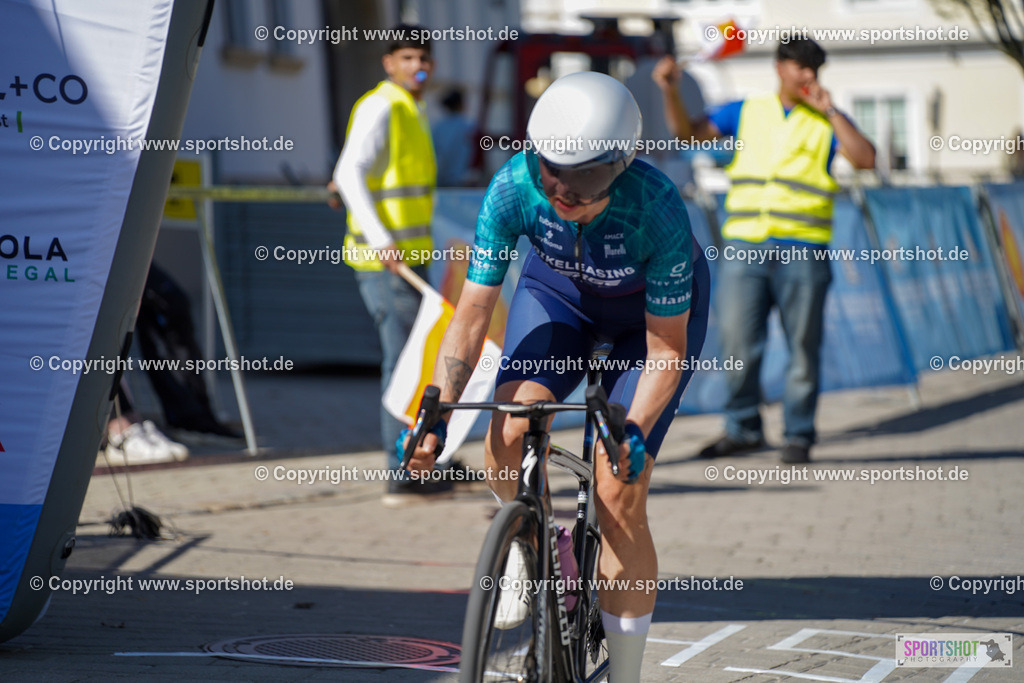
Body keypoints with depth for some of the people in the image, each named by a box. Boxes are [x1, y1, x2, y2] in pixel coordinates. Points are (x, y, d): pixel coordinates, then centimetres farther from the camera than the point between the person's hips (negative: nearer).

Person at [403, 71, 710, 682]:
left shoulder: (657, 209, -37)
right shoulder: (514, 188, -31)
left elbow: (667, 345, -27)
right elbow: (473, 314, -25)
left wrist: (635, 430, -40)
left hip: (653, 309, -2)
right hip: (559, 292, 3)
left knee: (619, 499, -13)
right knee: (508, 432, -26)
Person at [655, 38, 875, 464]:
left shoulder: (827, 122, 10)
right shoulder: (745, 113, 15)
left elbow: (865, 160, -6)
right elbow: (687, 132, 12)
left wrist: (828, 110, -7)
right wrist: (669, 91, -4)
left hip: (801, 251, -1)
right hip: (743, 247, 1)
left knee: (803, 345, -1)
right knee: (739, 343, -2)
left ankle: (799, 436, 9)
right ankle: (744, 429, 12)